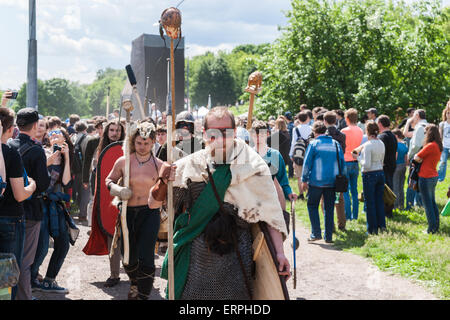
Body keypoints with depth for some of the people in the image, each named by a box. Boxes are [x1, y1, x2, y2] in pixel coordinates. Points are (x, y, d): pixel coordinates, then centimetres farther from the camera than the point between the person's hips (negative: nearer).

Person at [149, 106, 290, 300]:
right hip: (196, 253, 1)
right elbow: (153, 203, 7)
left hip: (236, 254, -1)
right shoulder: (190, 165, 2)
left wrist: (279, 253, -9)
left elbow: (270, 212, -2)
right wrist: (163, 181, -13)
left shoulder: (252, 166, -1)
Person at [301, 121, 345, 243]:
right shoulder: (336, 144, 7)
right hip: (332, 182, 4)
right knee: (329, 208, 10)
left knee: (312, 206, 9)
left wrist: (304, 180, 2)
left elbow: (307, 163, -5)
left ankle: (316, 233, 1)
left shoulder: (314, 143, -4)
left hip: (316, 181, -4)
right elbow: (342, 163, 8)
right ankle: (328, 236, 12)